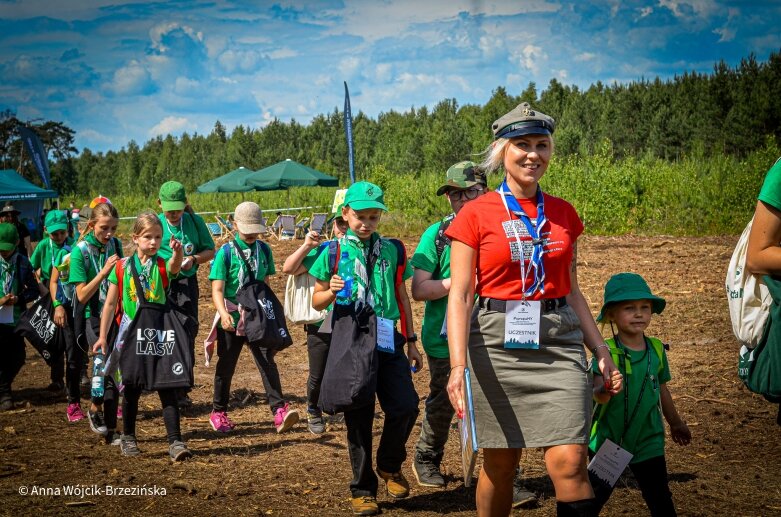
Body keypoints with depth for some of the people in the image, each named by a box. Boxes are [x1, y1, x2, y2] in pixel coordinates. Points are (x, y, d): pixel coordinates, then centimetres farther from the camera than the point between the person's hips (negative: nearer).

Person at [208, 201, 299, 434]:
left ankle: (280, 410, -19)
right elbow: (217, 290, -15)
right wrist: (224, 314, -32)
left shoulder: (264, 250, 3)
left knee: (267, 361, -11)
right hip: (232, 319, -2)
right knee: (226, 366, 10)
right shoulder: (226, 253, -9)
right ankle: (218, 412, 26)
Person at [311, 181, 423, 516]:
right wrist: (332, 290, -15)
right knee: (358, 417, 3)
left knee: (405, 406, -10)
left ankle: (390, 466, 17)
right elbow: (317, 302, 7)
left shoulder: (391, 250, 9)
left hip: (387, 338, 2)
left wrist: (411, 342, 13)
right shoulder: (334, 252, 2)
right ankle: (363, 489, 17)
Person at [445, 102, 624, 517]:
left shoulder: (564, 214, 10)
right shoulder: (476, 215, -2)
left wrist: (600, 350, 11)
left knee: (569, 462, -10)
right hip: (497, 343, -2)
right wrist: (458, 365, -18)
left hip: (559, 342, 2)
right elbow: (460, 295, -6)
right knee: (499, 465, 6)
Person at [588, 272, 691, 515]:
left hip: (647, 441, 3)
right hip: (608, 439, -3)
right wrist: (605, 391, -50)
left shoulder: (657, 349, 0)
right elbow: (598, 393, -26)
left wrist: (675, 423, 27)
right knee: (596, 496, 6)